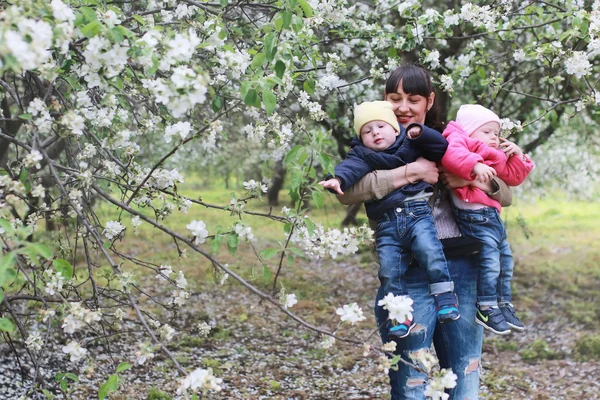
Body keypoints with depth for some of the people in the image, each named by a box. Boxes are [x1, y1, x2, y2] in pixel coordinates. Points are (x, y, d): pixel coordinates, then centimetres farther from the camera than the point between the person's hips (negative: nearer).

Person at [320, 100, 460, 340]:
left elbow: (441, 145, 10)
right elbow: (351, 167, -8)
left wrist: (420, 133, -6)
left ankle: (445, 301, -11)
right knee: (389, 269, -7)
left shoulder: (411, 146, 15)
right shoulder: (363, 156, 13)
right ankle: (401, 316, 4)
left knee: (431, 252, -22)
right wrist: (338, 179, -31)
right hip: (386, 223, 2)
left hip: (417, 212, -2)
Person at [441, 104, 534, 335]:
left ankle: (504, 305, 28)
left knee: (505, 258, 15)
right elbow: (451, 154, -27)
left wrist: (517, 156, 17)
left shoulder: (496, 159, 26)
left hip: (493, 216, 10)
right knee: (490, 259, -14)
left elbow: (514, 177, 31)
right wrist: (475, 165, -37)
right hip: (474, 216, -10)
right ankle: (486, 309, -5)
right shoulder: (459, 140, -4)